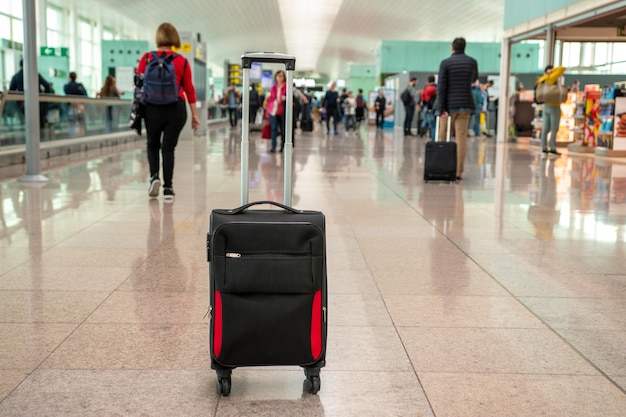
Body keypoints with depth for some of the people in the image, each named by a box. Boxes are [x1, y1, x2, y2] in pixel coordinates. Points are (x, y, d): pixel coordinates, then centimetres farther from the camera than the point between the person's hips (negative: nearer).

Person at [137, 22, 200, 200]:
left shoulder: (146, 58, 0)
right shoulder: (182, 61, 1)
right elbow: (189, 89, 2)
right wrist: (194, 114, 7)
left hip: (153, 107, 0)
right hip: (176, 108, 0)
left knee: (152, 145, 19)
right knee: (168, 147, 7)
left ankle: (154, 176, -1)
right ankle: (168, 188, 5)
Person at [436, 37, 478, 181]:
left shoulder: (445, 63, -5)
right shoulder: (472, 62, 5)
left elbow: (441, 87, -10)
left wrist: (441, 108, -10)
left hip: (449, 105, -2)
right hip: (465, 104, 2)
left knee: (443, 137, 8)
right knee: (461, 138, 0)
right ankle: (459, 171, -2)